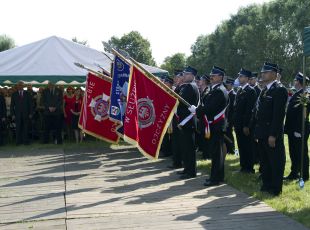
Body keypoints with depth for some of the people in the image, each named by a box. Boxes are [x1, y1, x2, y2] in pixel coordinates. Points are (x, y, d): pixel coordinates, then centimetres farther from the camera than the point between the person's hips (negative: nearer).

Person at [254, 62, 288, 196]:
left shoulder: (280, 90, -12)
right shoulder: (264, 90, 15)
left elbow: (279, 114, -17)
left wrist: (273, 135, -21)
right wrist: (257, 132, 11)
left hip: (272, 134, -8)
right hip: (262, 133, 9)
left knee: (276, 162, 1)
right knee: (265, 161, 15)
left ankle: (276, 189, 10)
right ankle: (267, 185, 26)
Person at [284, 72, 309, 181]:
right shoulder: (296, 94, 13)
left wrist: (298, 130, -22)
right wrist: (288, 127, 15)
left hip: (299, 130, -9)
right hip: (293, 129, 9)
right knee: (293, 152, 15)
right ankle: (294, 173, 24)